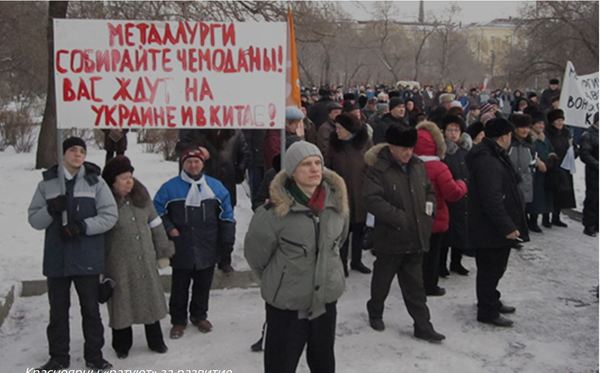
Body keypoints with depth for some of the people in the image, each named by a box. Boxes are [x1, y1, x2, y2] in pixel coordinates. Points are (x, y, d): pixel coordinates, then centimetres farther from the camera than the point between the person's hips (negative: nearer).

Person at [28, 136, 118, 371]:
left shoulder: (95, 182, 0)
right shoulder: (47, 183, 6)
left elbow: (110, 216, -5)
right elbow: (34, 220, 5)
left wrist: (82, 226, -18)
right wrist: (51, 209, -16)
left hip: (87, 258, -2)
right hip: (56, 257, 2)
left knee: (90, 308, 8)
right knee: (58, 310, 11)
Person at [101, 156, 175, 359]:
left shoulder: (141, 196, 4)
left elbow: (155, 225, 10)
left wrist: (163, 252, 11)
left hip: (146, 260, 4)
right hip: (119, 265, -4)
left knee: (151, 299, 12)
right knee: (122, 303, 8)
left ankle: (155, 340, 29)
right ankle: (122, 345, 27)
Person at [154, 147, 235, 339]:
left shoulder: (215, 186, 2)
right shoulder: (170, 187, -4)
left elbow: (226, 214, 6)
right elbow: (158, 212, 4)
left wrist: (228, 238, 3)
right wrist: (169, 229, -8)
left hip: (207, 249, 2)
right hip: (181, 250, -2)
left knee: (203, 286, 15)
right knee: (179, 287, 8)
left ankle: (199, 316, 33)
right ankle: (178, 320, 23)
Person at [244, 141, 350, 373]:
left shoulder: (337, 200, -6)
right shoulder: (276, 210, -22)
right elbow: (255, 251, -8)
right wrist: (276, 280, 6)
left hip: (326, 298, 5)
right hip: (286, 303, -4)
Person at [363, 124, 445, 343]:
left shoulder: (418, 166, 7)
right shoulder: (378, 170, -14)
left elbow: (430, 191, 21)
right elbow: (372, 200, -24)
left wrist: (429, 205, 1)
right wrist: (399, 218, -24)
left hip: (416, 237, 5)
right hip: (390, 237, -5)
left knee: (415, 284, 12)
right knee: (382, 280, 15)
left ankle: (422, 326, 18)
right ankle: (375, 313, 38)